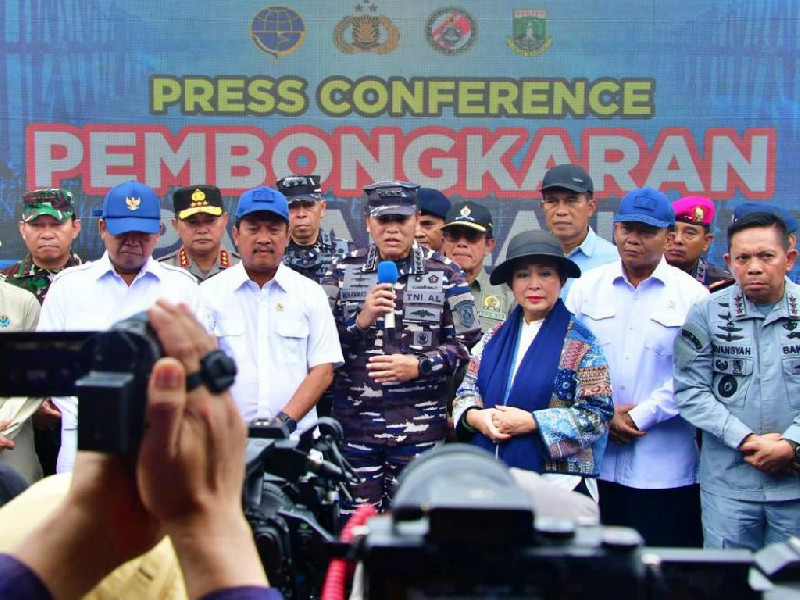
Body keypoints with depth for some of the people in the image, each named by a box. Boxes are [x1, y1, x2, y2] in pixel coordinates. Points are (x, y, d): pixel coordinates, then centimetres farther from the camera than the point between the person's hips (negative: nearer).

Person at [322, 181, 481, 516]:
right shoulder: (343, 272, 7)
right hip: (354, 422, 1)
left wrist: (419, 366, -13)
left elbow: (467, 343, 2)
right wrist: (360, 320, -12)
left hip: (420, 425, -1)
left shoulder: (445, 275, 3)